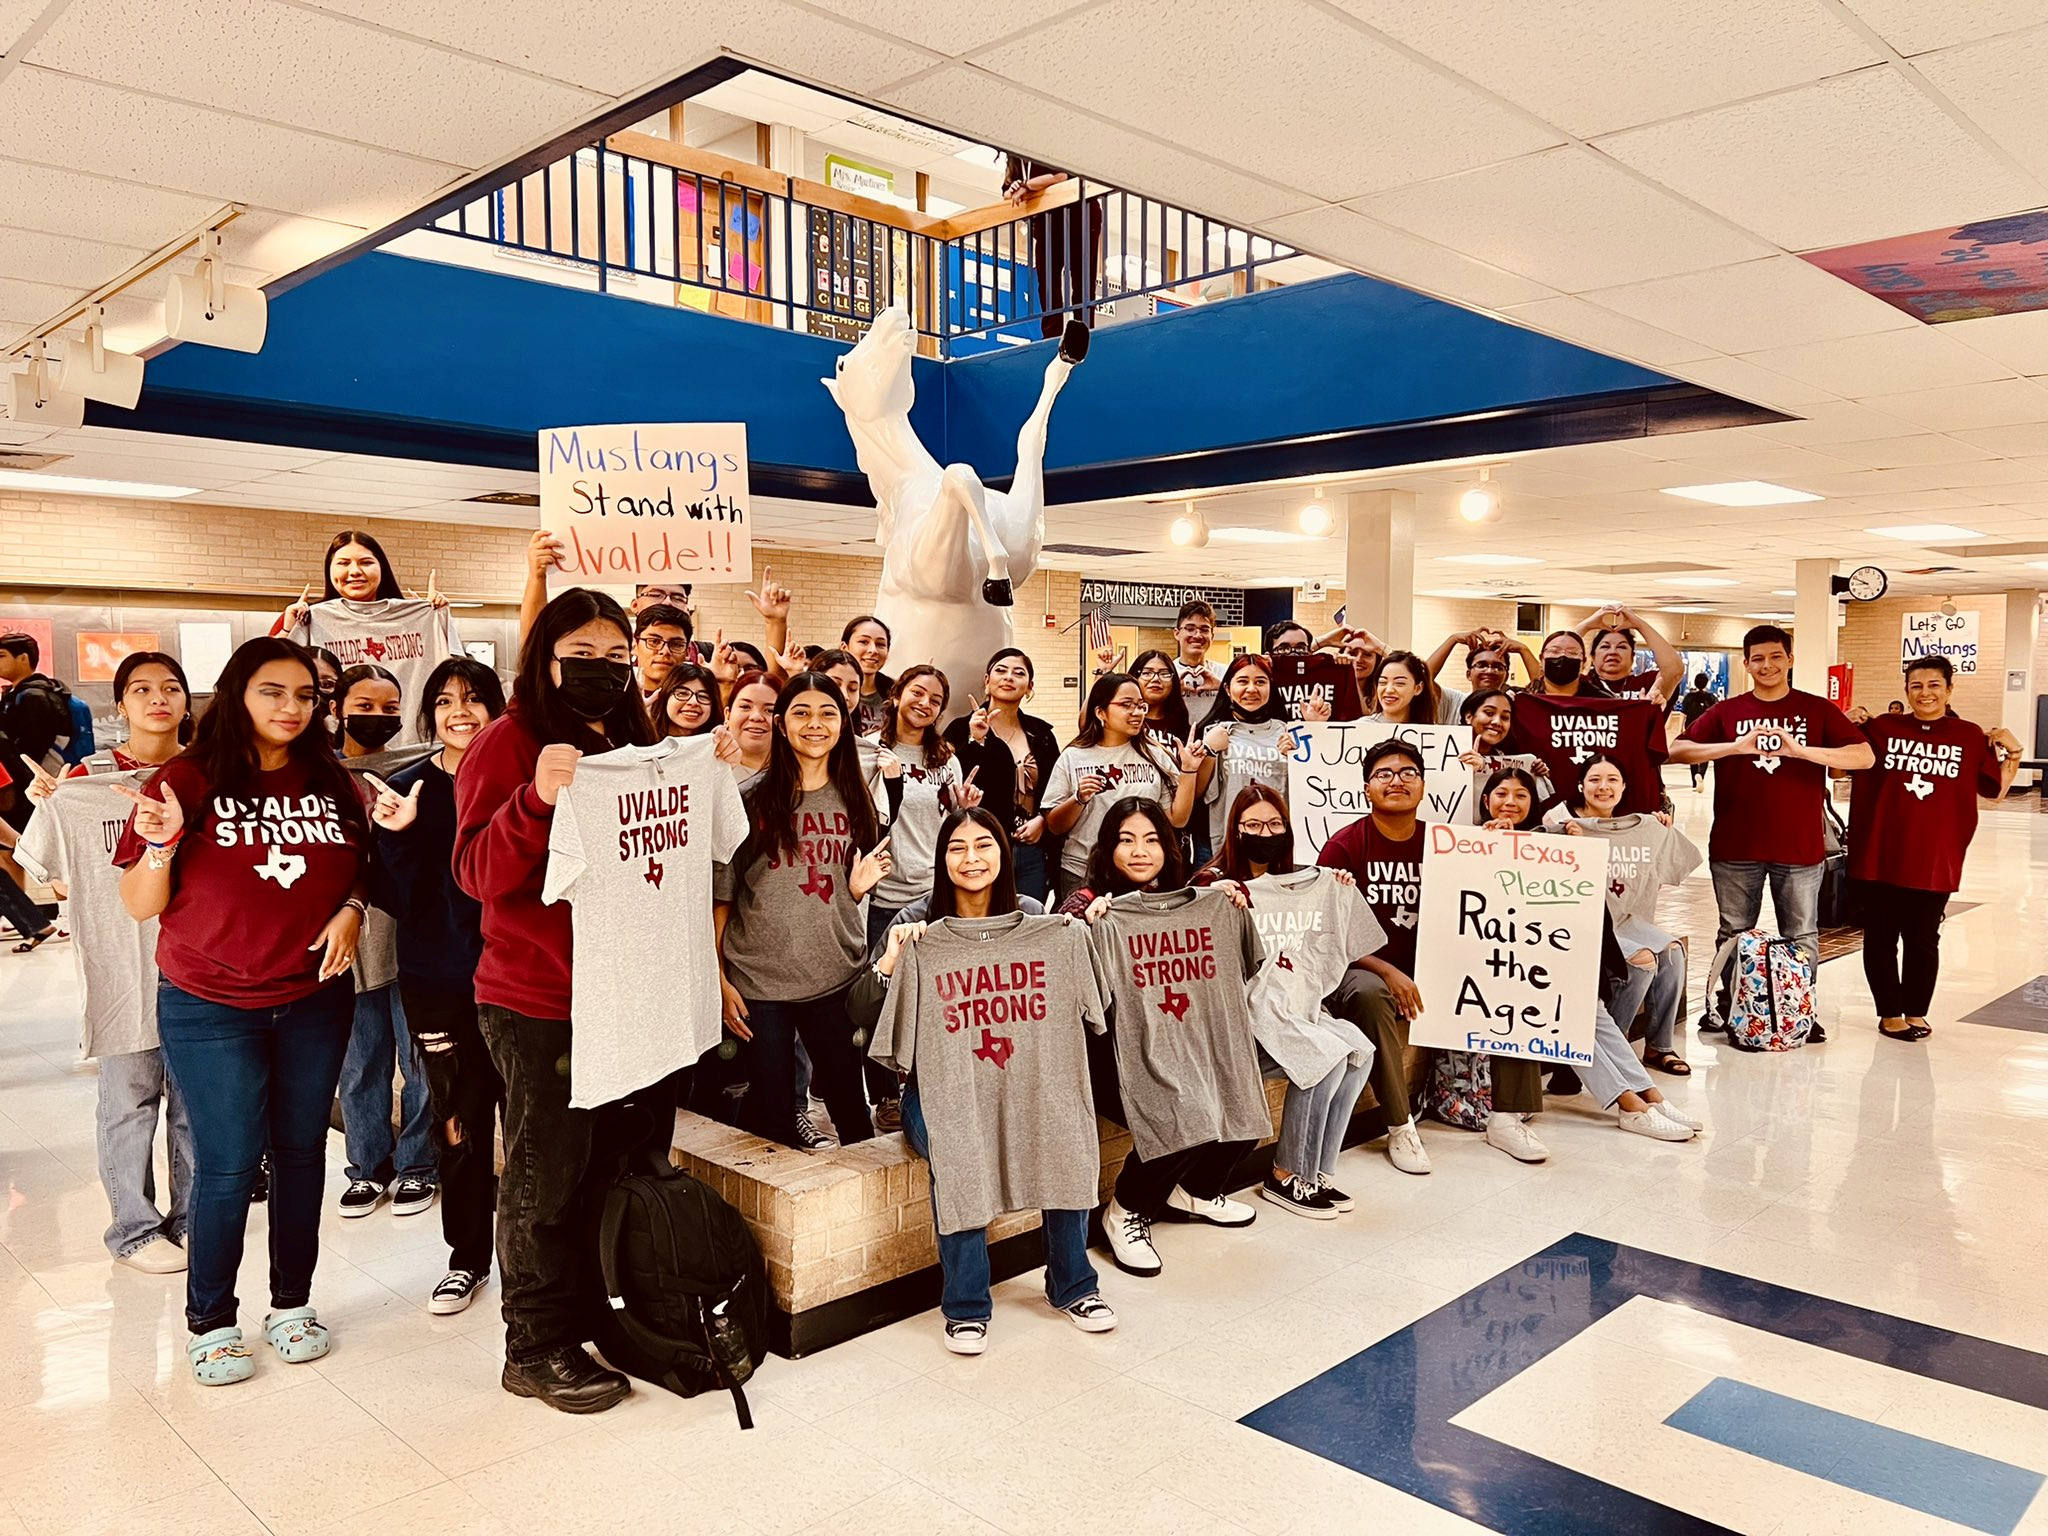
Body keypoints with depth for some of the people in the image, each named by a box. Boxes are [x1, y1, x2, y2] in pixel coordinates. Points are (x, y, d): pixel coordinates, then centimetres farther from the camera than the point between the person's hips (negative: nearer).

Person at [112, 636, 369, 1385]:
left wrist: (350, 912, -6)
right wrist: (161, 845, -24)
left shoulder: (329, 782, 3)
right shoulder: (189, 779, -8)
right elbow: (141, 906, -6)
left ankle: (292, 1302, 27)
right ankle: (210, 1322, 19)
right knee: (228, 1165, 0)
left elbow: (359, 870, 15)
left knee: (300, 1151, 11)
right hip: (210, 1010, -3)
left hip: (315, 1002, 4)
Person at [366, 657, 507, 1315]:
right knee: (458, 1124, 10)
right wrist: (396, 837, -20)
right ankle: (467, 1257, 28)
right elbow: (398, 900, -6)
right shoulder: (405, 790, -1)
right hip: (438, 983, 1)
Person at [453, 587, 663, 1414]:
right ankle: (536, 1348, 19)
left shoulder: (631, 743, 12)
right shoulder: (508, 742, -8)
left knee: (614, 1158, 15)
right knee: (546, 1173, 3)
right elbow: (478, 873, -16)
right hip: (536, 1002, -7)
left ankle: (597, 1315, 32)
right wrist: (537, 798, -33)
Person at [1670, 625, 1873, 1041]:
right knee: (1734, 934, 11)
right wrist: (1736, 746, -18)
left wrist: (1801, 750, -21)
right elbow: (1677, 750, -5)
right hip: (1735, 847, 0)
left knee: (1802, 936, 9)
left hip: (1800, 847, 0)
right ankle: (1722, 1006, 23)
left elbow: (1865, 756, -7)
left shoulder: (1818, 710, 3)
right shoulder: (1727, 711, 4)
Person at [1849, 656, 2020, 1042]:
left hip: (1934, 862, 1)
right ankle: (1889, 1013, 21)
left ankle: (1916, 1012, 27)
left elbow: (1996, 790, 9)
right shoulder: (1883, 728, 0)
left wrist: (2013, 754, -4)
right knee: (1880, 938, 8)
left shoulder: (1970, 737, 3)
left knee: (1923, 940, 11)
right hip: (1879, 858, 0)